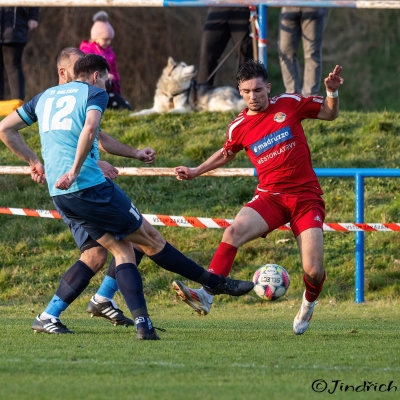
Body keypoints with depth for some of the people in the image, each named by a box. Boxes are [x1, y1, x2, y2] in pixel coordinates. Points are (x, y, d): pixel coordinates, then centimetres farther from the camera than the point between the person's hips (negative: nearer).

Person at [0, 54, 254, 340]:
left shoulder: (45, 97, 20)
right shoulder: (94, 93, 0)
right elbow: (89, 130, -21)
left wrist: (33, 161, 22)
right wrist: (74, 171, -17)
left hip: (60, 195, 7)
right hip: (91, 186, -7)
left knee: (122, 249, 10)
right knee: (150, 238, 5)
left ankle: (142, 323, -4)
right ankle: (216, 282, 16)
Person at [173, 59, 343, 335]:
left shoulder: (290, 104, -1)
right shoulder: (239, 128, 5)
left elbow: (330, 114, 12)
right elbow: (227, 154, 27)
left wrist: (332, 92, -7)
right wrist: (196, 172, 22)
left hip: (306, 197, -2)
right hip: (269, 196, 2)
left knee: (314, 271, -11)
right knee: (234, 231, -28)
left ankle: (309, 303, 26)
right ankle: (206, 296, -34)